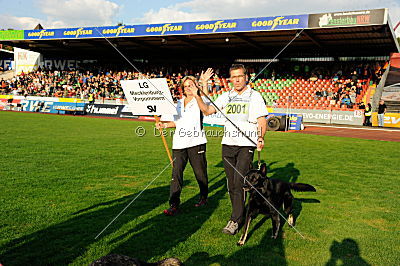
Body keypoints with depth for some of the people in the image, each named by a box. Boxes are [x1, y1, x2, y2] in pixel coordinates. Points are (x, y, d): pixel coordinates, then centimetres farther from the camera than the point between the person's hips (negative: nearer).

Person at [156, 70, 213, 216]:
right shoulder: (179, 103, 19)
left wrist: (204, 83, -34)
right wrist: (164, 125, 10)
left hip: (196, 142, -4)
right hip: (179, 142, 4)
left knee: (200, 172, 7)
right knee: (176, 172, -4)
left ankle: (204, 197, 30)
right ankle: (174, 205, -4)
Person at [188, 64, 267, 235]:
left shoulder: (254, 96, 3)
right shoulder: (226, 96, 15)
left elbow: (262, 120, -3)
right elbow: (207, 111, 15)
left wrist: (260, 138, -19)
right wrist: (197, 96, 0)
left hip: (246, 145, -4)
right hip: (228, 144, 5)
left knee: (239, 183, -11)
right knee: (231, 184, 8)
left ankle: (235, 221, -5)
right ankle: (240, 213, 23)